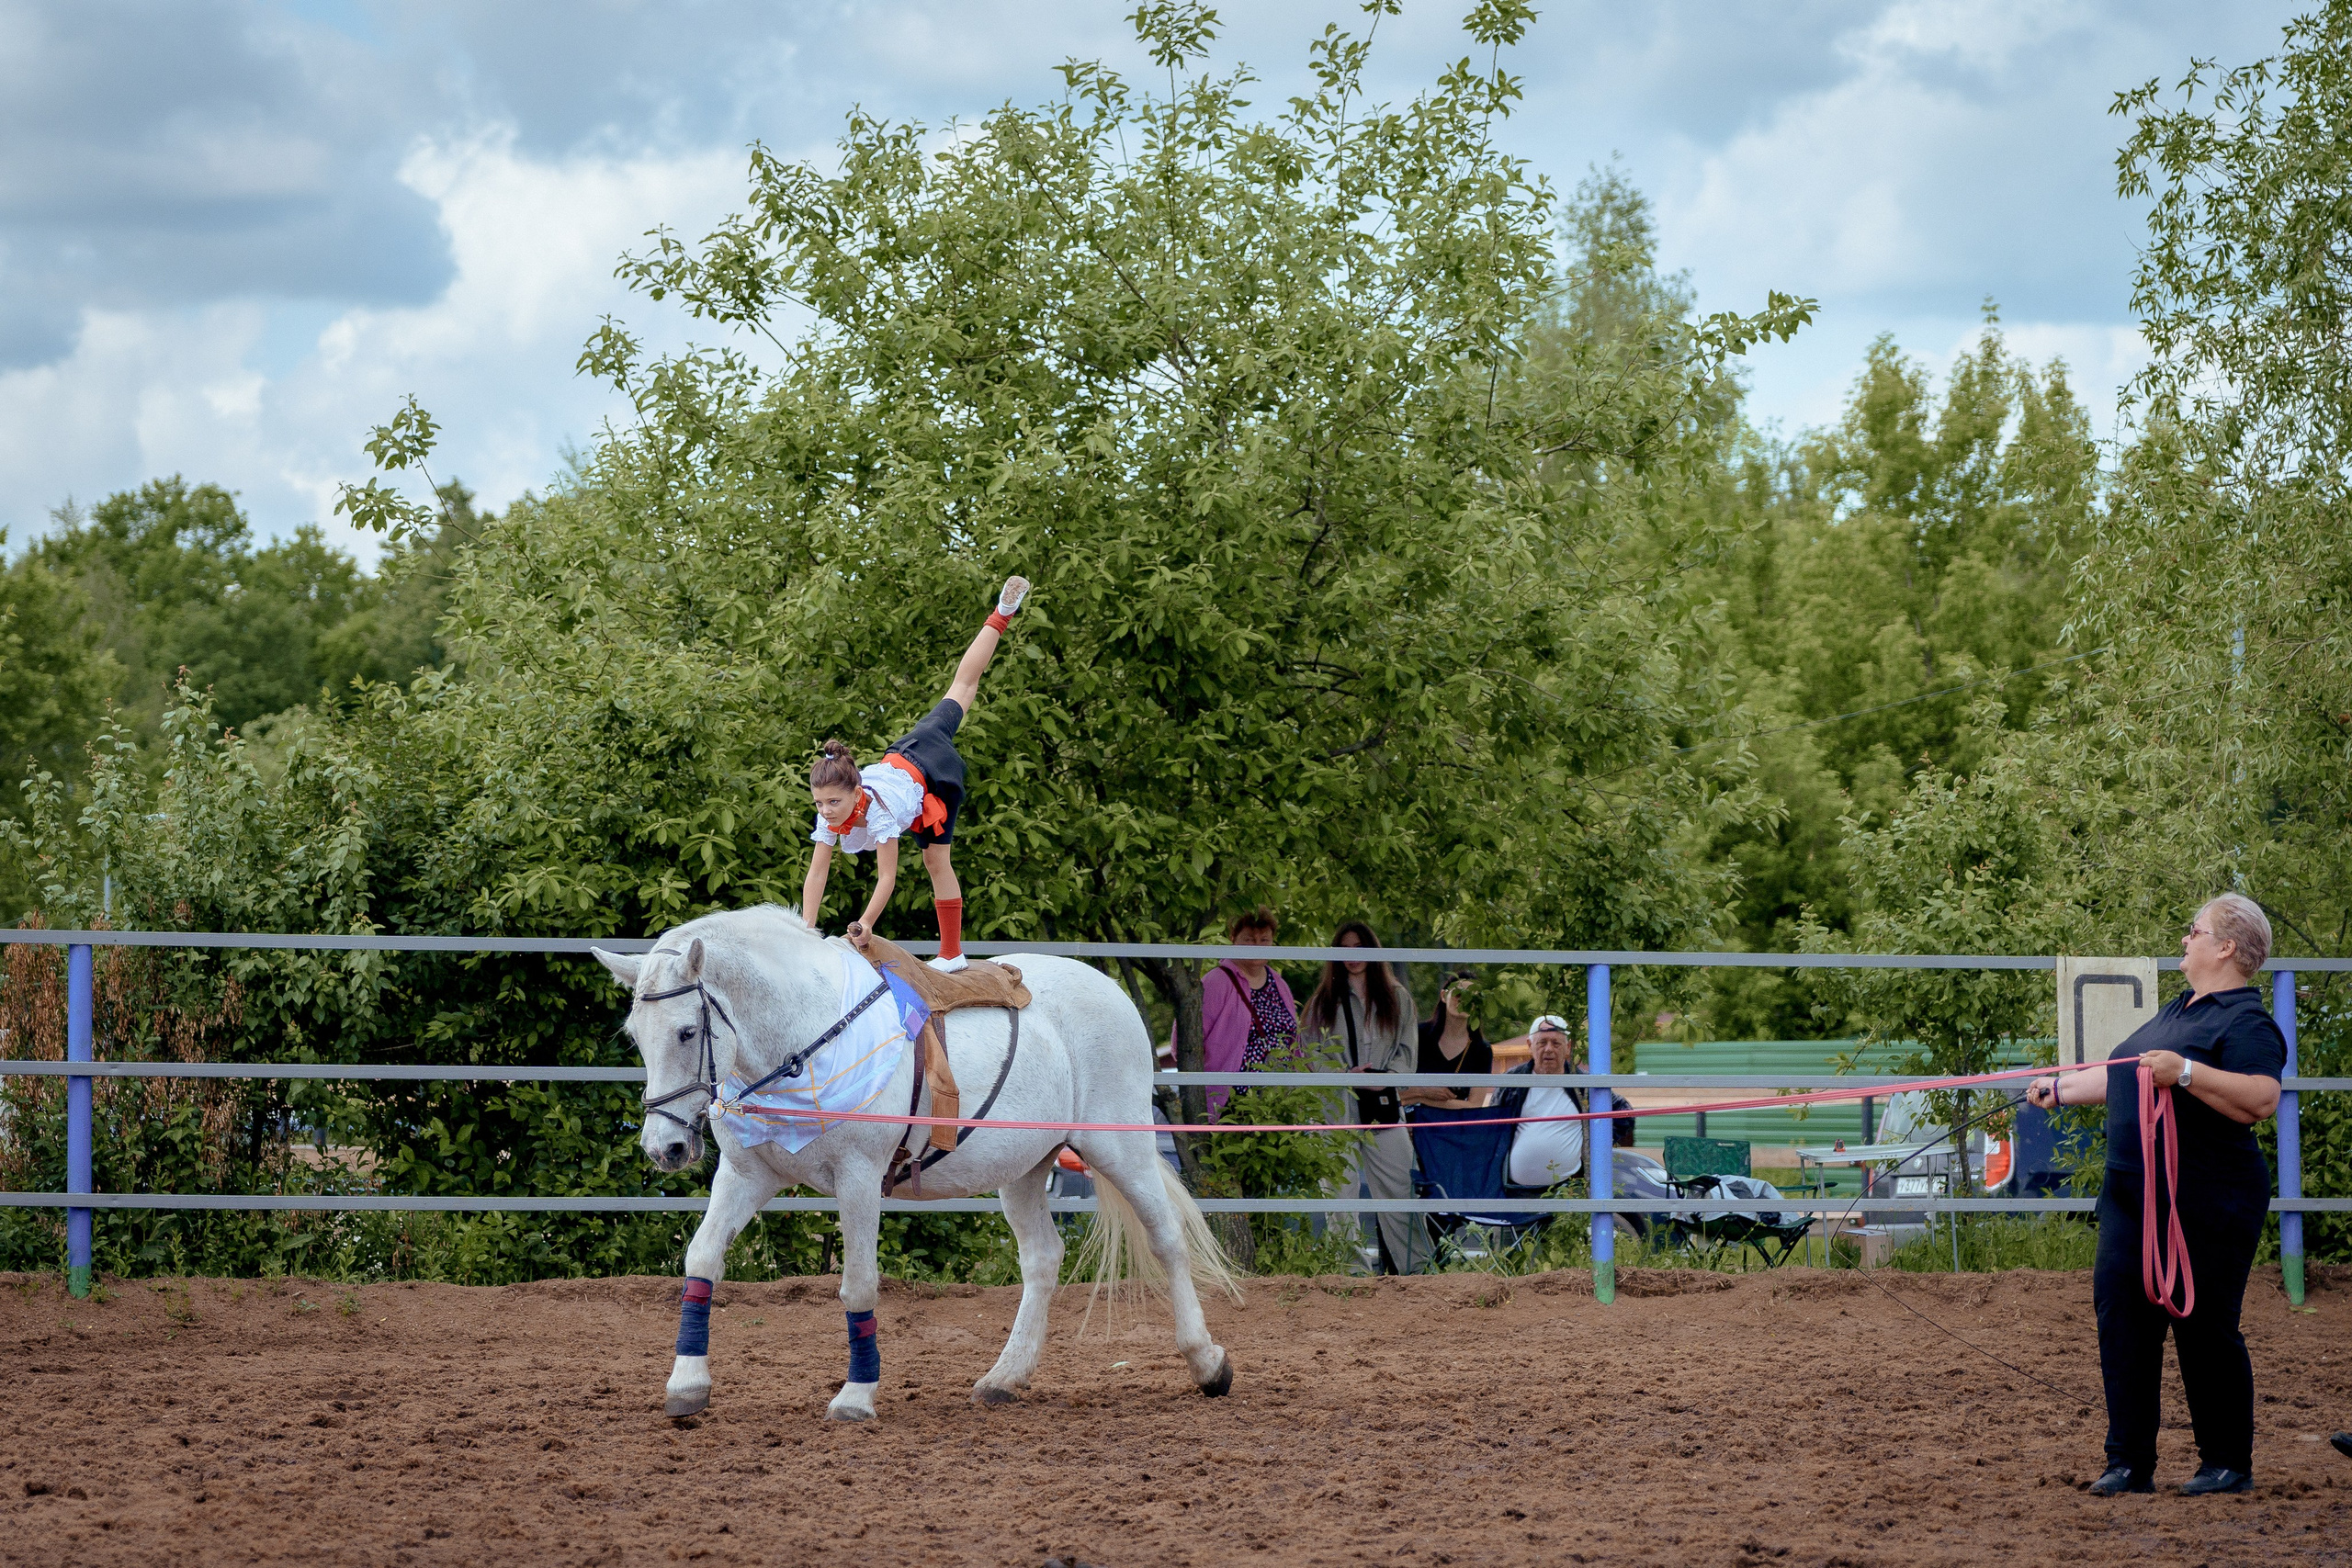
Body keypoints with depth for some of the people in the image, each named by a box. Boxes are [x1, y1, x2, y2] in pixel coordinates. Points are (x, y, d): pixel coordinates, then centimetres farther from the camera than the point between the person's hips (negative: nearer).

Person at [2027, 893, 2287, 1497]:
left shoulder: (2245, 1022, -11)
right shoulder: (2177, 1011, 19)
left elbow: (2261, 1100, -26)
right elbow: (2127, 1079, 31)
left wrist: (2187, 1073, -31)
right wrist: (2060, 1088, 36)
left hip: (2205, 1205, -9)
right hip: (2133, 1194, 9)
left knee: (2204, 1330, -3)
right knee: (2121, 1315, 3)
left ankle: (2229, 1464, 9)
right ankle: (2129, 1463, 6)